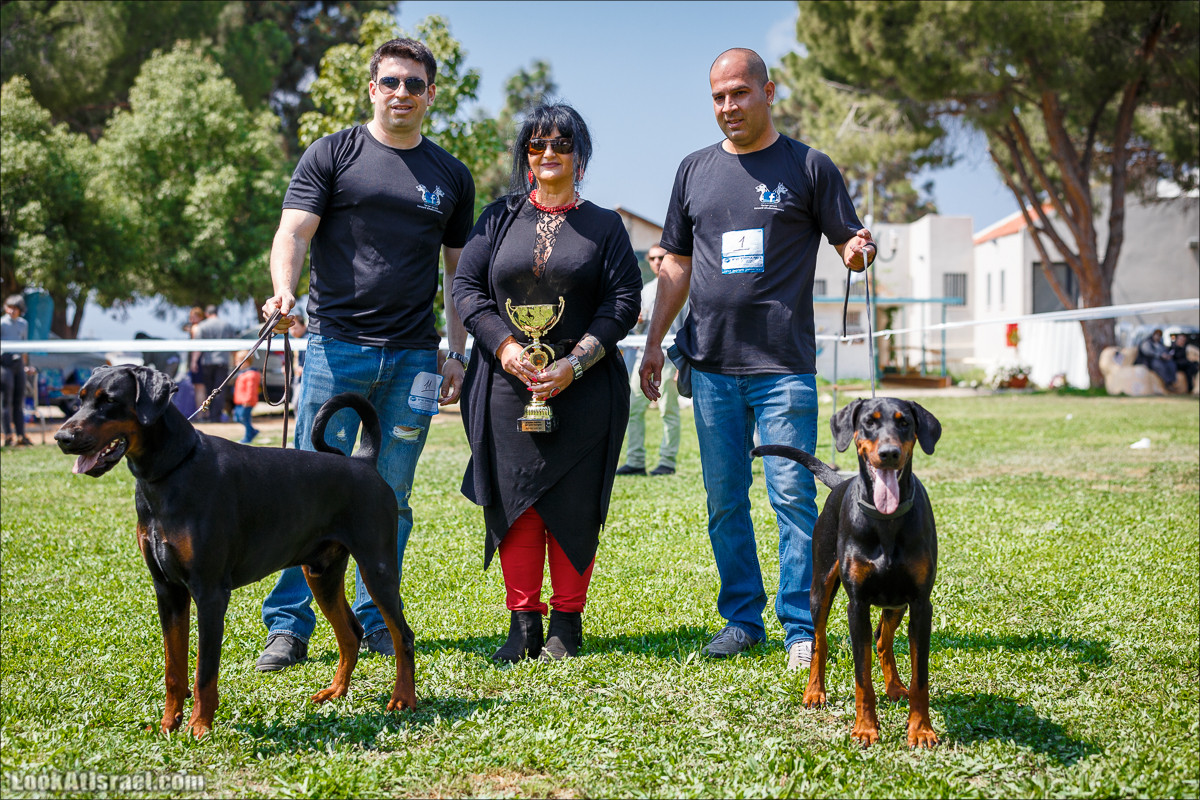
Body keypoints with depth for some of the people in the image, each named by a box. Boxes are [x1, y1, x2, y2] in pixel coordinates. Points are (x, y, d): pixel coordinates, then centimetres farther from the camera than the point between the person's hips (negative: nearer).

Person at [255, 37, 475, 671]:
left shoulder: (451, 176, 14)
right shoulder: (332, 155, 5)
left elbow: (460, 270, 17)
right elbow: (293, 234, -5)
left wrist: (455, 353, 10)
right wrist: (284, 291, -25)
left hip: (414, 357, 3)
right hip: (336, 345, -3)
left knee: (391, 495, 6)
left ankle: (376, 620, 16)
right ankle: (288, 625, 4)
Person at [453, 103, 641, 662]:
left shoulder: (603, 225, 9)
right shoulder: (500, 217, 13)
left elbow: (623, 301, 1)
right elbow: (467, 287, 7)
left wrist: (574, 364, -11)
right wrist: (506, 346, -9)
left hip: (584, 388, -1)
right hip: (508, 385, 1)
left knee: (573, 506, -1)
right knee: (515, 501, -1)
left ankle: (567, 623, 9)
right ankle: (523, 624, 6)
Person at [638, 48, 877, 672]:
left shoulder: (809, 168, 4)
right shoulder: (695, 170, 14)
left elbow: (848, 246, 5)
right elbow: (677, 264, 18)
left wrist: (858, 250, -19)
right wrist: (654, 342, 13)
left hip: (784, 365, -4)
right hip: (711, 363, 4)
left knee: (792, 496, -6)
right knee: (725, 501, 8)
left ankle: (801, 628, 2)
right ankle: (742, 619, 19)